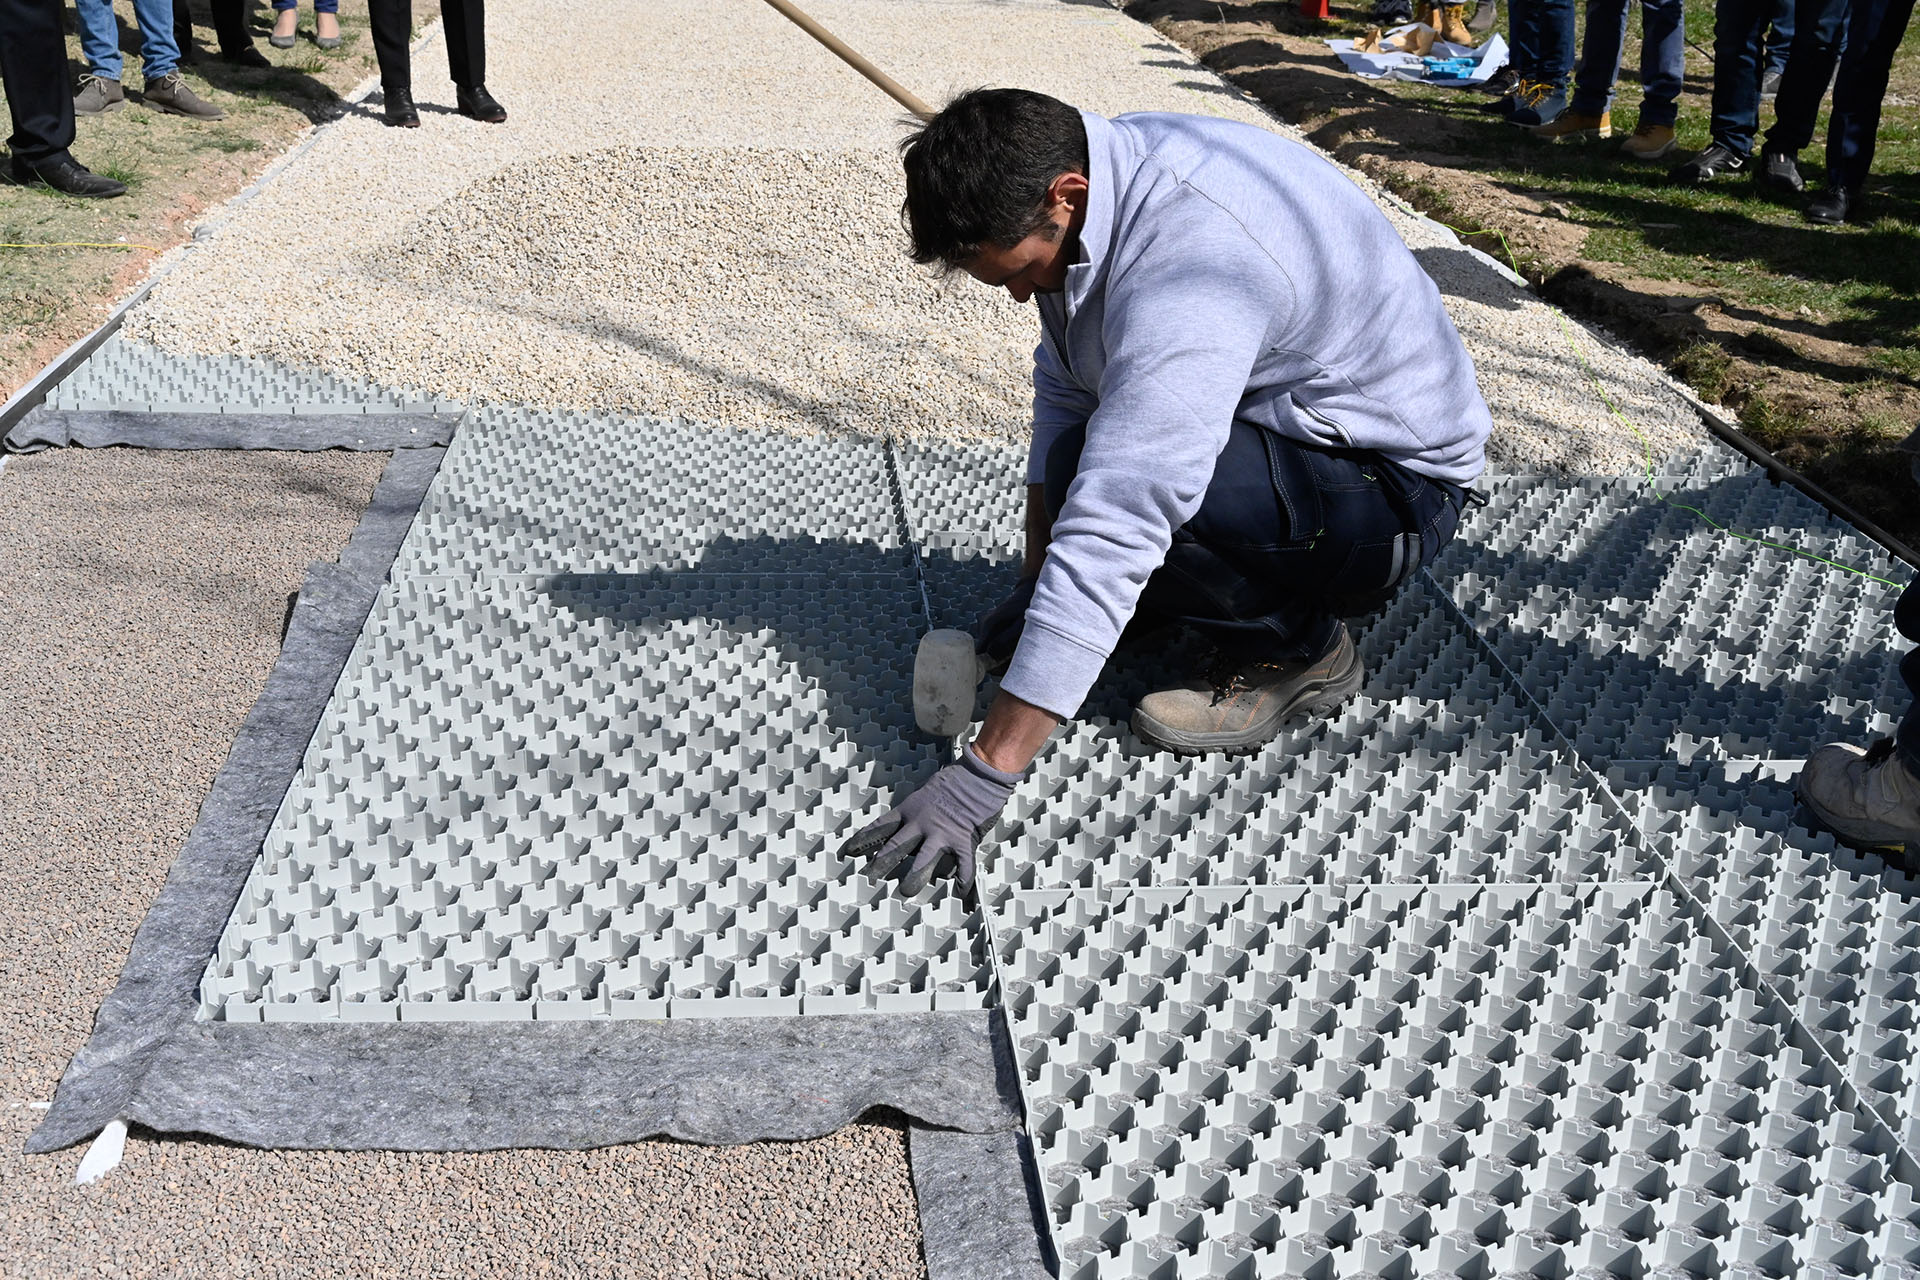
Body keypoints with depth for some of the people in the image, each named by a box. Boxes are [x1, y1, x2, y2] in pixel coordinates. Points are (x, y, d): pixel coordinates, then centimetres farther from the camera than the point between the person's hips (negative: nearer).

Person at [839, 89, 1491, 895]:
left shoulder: (1187, 271, -35)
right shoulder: (1087, 179, -7)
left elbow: (1110, 535, -39)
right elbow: (1062, 389, 5)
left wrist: (983, 774, -38)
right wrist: (1036, 587, 2)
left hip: (1398, 490, -9)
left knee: (1125, 486, -30)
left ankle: (1299, 648, -5)